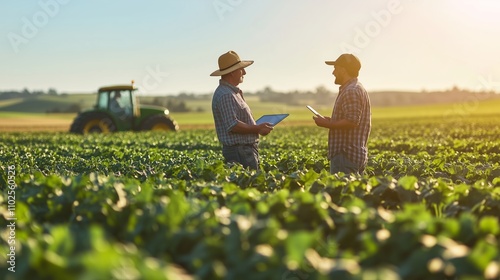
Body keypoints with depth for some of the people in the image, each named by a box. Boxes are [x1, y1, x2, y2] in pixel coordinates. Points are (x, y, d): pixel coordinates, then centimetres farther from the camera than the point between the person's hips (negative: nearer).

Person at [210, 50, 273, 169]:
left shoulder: (232, 92, 18)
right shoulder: (225, 95, -17)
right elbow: (233, 126, -23)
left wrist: (258, 127, 14)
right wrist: (257, 129, -15)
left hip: (246, 149, 10)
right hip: (239, 151, -10)